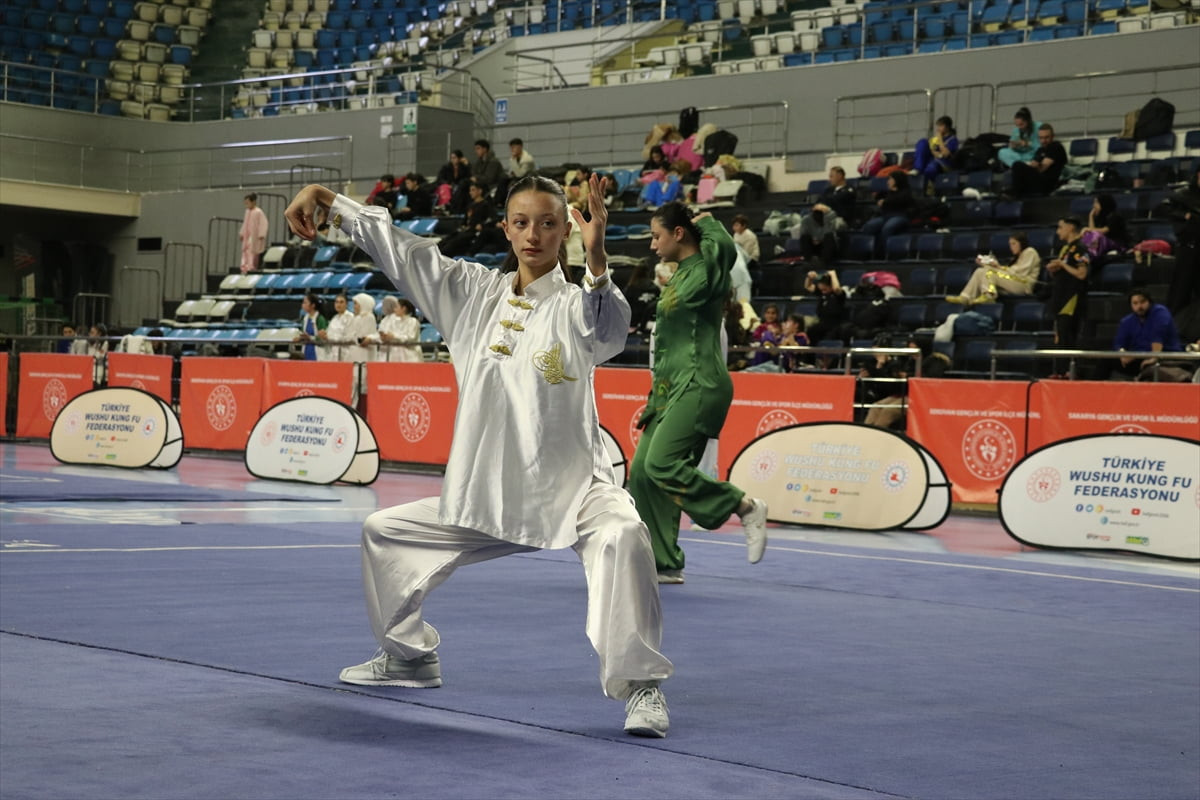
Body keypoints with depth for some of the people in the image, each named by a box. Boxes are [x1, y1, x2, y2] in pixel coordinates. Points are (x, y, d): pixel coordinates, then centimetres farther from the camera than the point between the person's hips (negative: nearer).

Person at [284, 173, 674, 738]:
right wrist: (328, 201, -4)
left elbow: (608, 330, -33)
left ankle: (641, 688, -26)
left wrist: (595, 259, -51)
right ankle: (409, 657, 35)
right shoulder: (475, 293, 5)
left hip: (574, 490, -6)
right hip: (487, 495, 6)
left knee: (621, 535, -37)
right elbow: (401, 250, 4)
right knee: (385, 533, 16)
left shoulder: (572, 304, -9)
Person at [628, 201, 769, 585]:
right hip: (672, 387, 10)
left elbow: (724, 246, -25)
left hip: (699, 385, -10)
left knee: (661, 464, -21)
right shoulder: (681, 273, 18)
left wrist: (707, 222, -5)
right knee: (642, 471, 4)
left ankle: (745, 506, -9)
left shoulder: (707, 269, -6)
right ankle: (664, 564, 9)